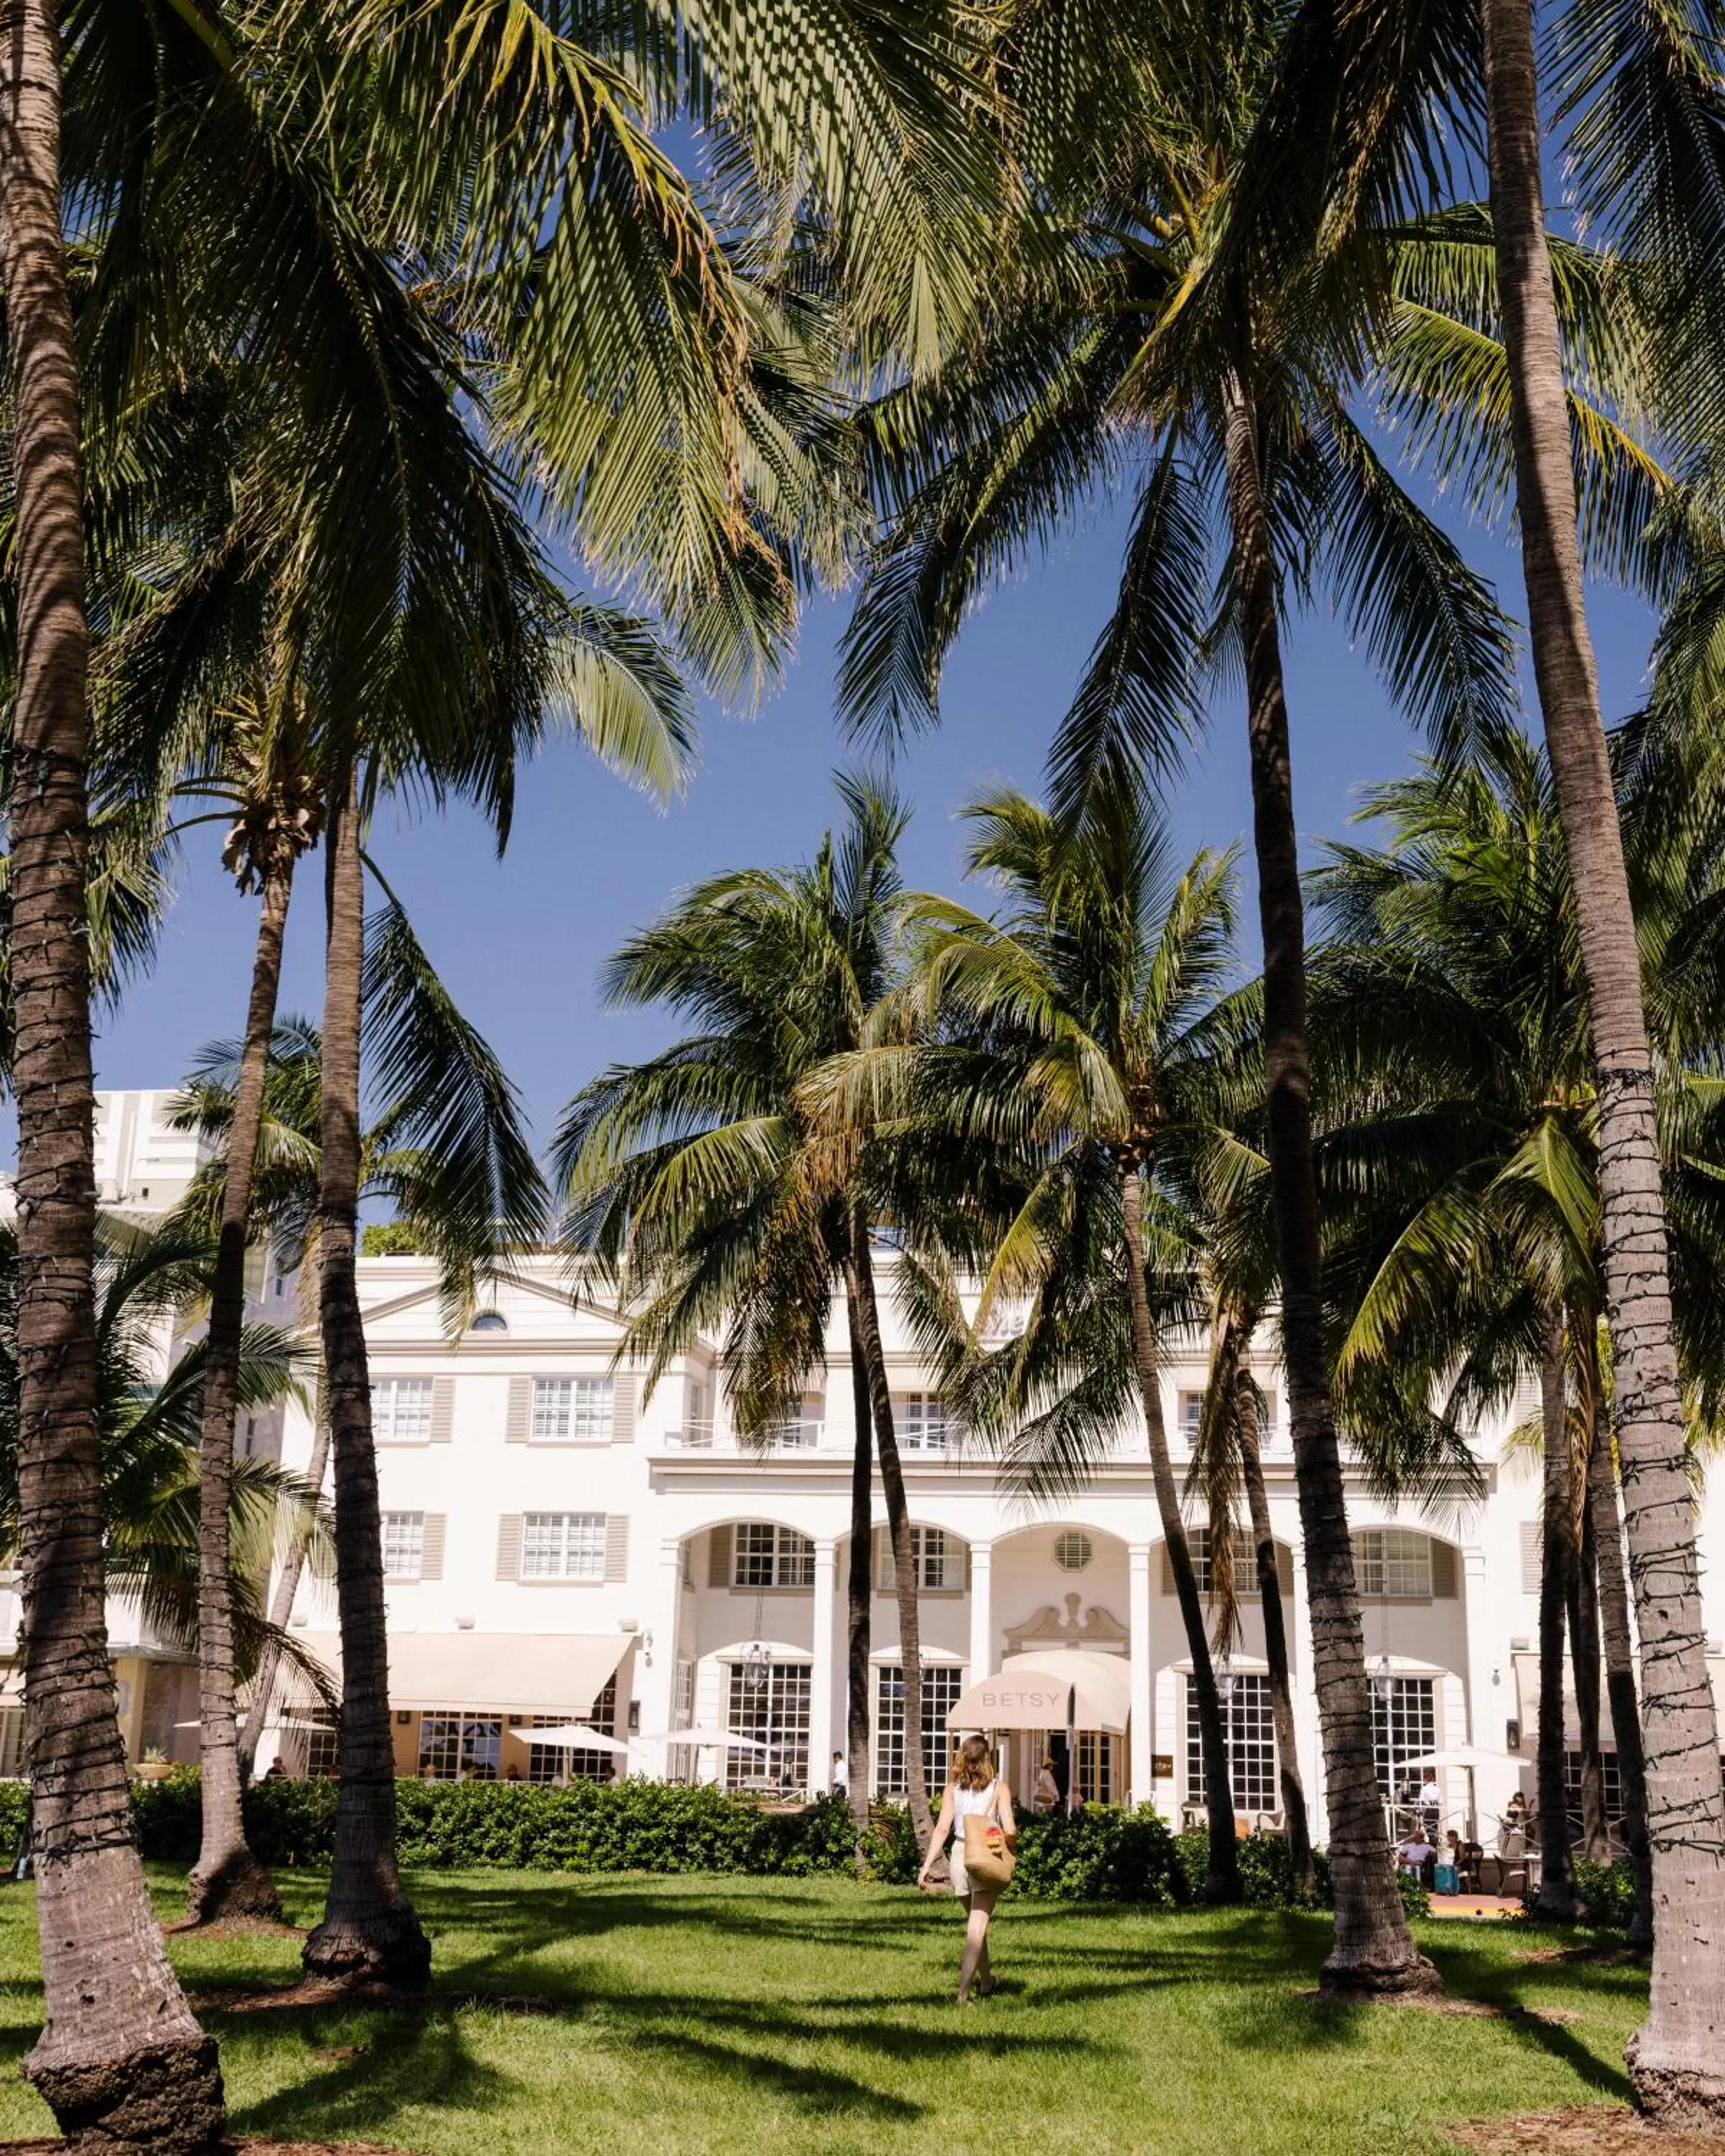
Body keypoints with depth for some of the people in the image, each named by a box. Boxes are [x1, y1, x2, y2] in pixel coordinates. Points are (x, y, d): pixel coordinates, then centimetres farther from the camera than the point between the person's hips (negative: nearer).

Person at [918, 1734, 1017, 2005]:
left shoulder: (953, 1789, 3)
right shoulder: (998, 1788, -4)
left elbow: (942, 1828, -4)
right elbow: (1009, 1830, -12)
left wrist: (927, 1866, -5)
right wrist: (1007, 1841, 12)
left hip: (959, 1855, 3)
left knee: (974, 1921, 22)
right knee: (977, 1926, -3)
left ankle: (986, 1981, 35)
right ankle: (964, 1991, -14)